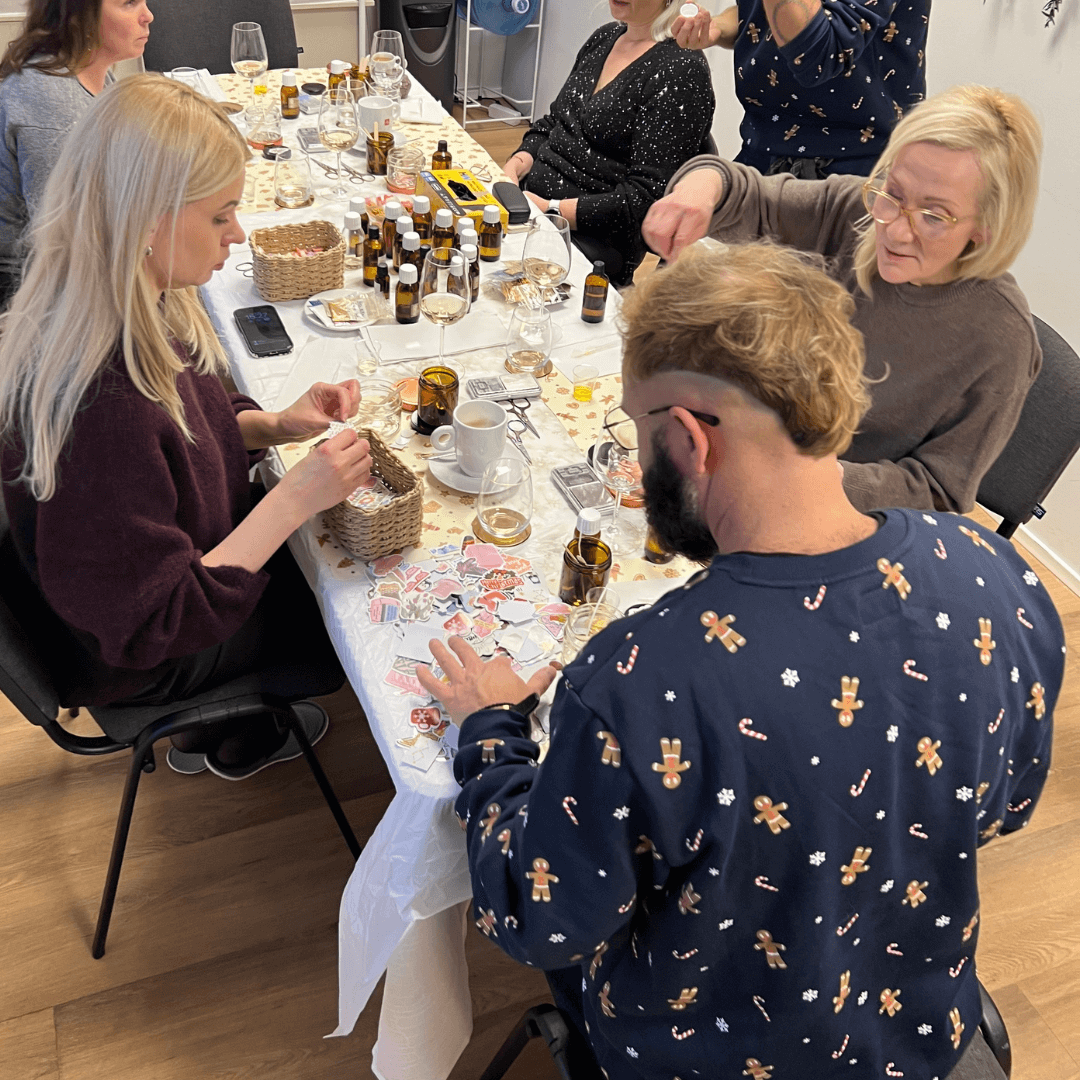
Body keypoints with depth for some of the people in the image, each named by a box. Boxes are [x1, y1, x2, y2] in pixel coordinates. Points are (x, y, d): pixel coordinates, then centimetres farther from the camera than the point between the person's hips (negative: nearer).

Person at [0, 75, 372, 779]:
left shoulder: (142, 313, -13)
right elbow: (151, 624, -32)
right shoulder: (98, 404, -41)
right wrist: (295, 499, -33)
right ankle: (236, 743, 41)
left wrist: (277, 425, -11)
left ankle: (237, 718, 42)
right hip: (134, 663, -7)